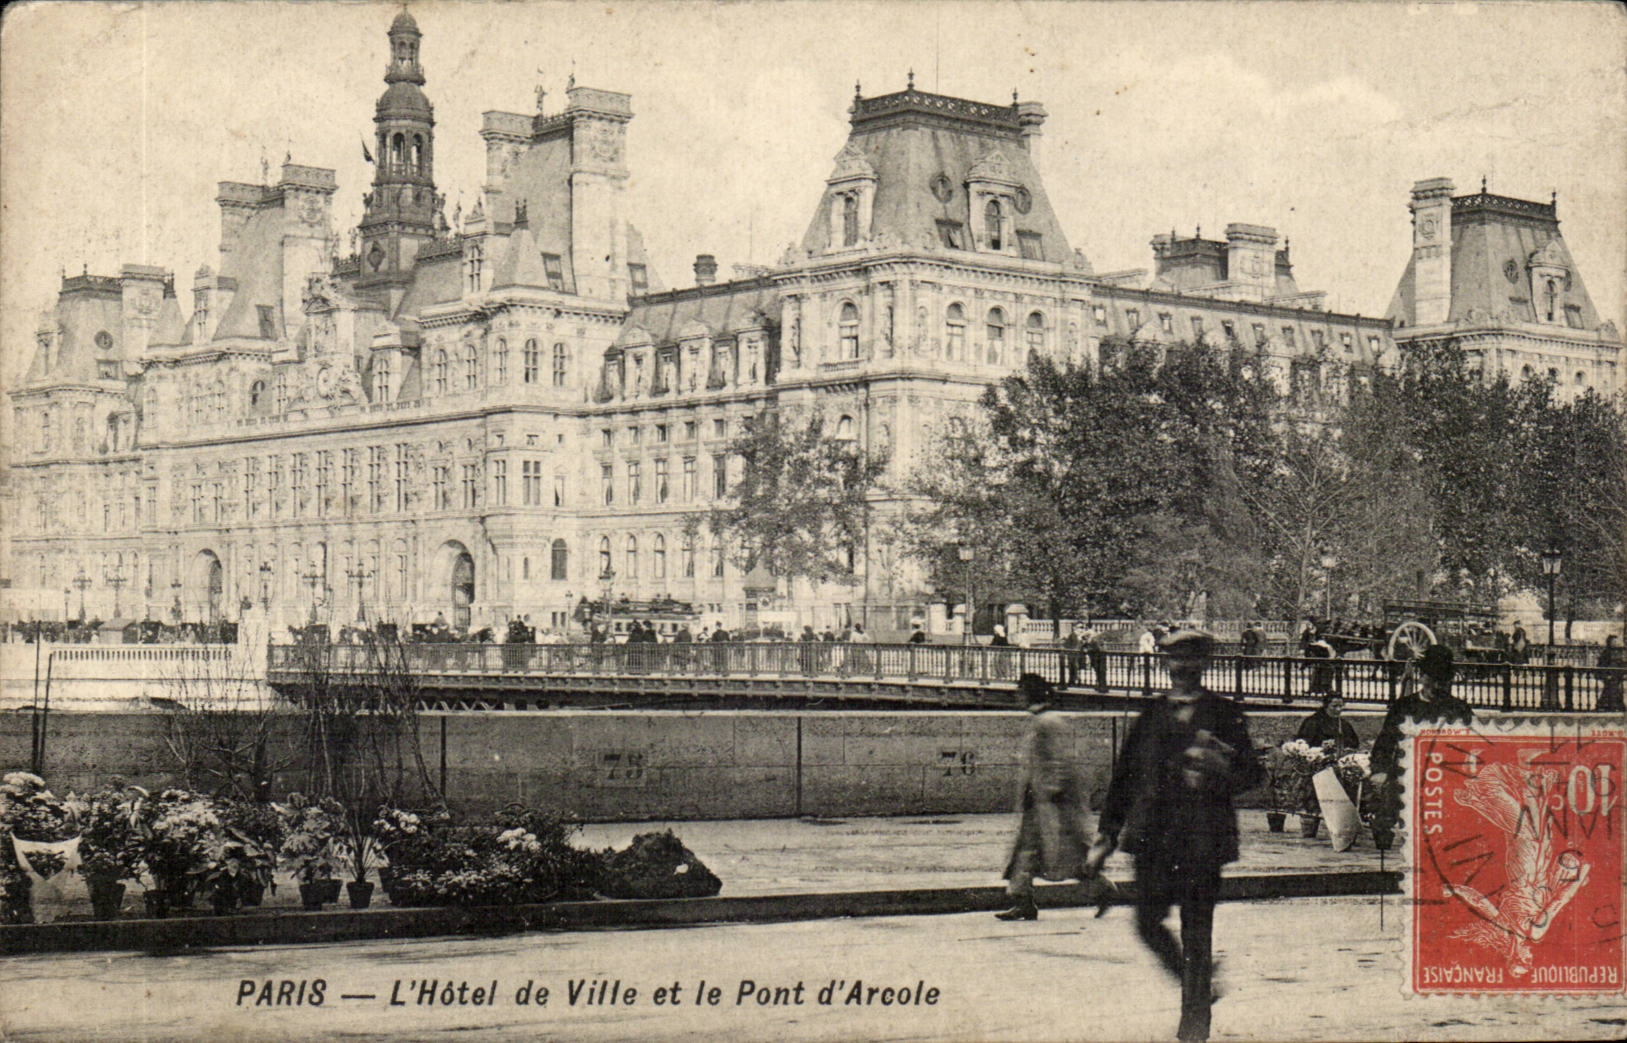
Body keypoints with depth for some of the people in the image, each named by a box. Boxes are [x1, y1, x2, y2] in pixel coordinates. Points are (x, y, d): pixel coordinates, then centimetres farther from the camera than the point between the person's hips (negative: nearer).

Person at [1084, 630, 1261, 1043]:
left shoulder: (1225, 715, 6)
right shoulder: (1151, 716, 12)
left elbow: (1252, 774, 4)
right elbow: (1124, 777, 14)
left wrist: (1221, 768, -18)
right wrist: (1105, 838, 10)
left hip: (1202, 838, -3)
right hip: (1153, 836, 3)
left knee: (1196, 934, -2)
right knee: (1148, 923, 0)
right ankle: (1193, 982, 26)